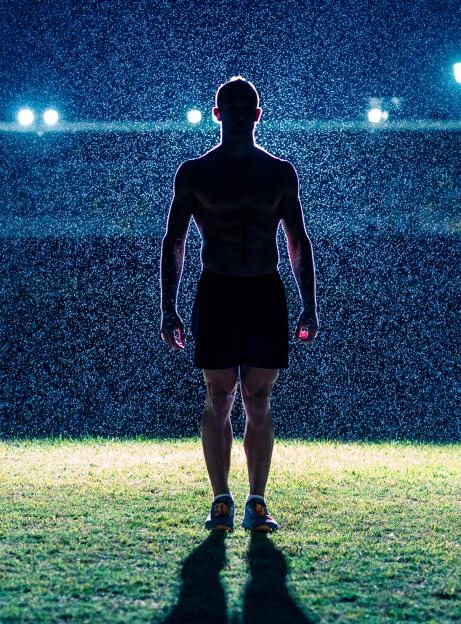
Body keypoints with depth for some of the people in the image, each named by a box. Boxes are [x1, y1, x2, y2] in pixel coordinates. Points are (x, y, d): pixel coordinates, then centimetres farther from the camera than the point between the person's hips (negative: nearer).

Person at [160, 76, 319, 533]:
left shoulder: (280, 173, 8)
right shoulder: (194, 174, 3)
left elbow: (299, 243, 12)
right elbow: (173, 243, 5)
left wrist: (309, 306, 5)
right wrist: (168, 309, -3)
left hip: (266, 295, 1)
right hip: (216, 292, -1)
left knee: (259, 404, 1)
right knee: (218, 401, -1)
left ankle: (257, 503, 5)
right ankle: (221, 503, 5)